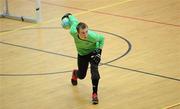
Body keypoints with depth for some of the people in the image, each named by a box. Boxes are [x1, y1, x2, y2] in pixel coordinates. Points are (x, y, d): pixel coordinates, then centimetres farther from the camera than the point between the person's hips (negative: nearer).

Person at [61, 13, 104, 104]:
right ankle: (75, 73, 53)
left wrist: (99, 50, -24)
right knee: (81, 76, 13)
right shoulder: (73, 32, -35)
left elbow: (102, 38, -16)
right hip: (82, 54, 3)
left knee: (94, 69, -28)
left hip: (93, 52, -3)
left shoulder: (92, 36, -40)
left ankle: (95, 93, -16)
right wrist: (68, 16, 9)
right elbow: (75, 21, -12)